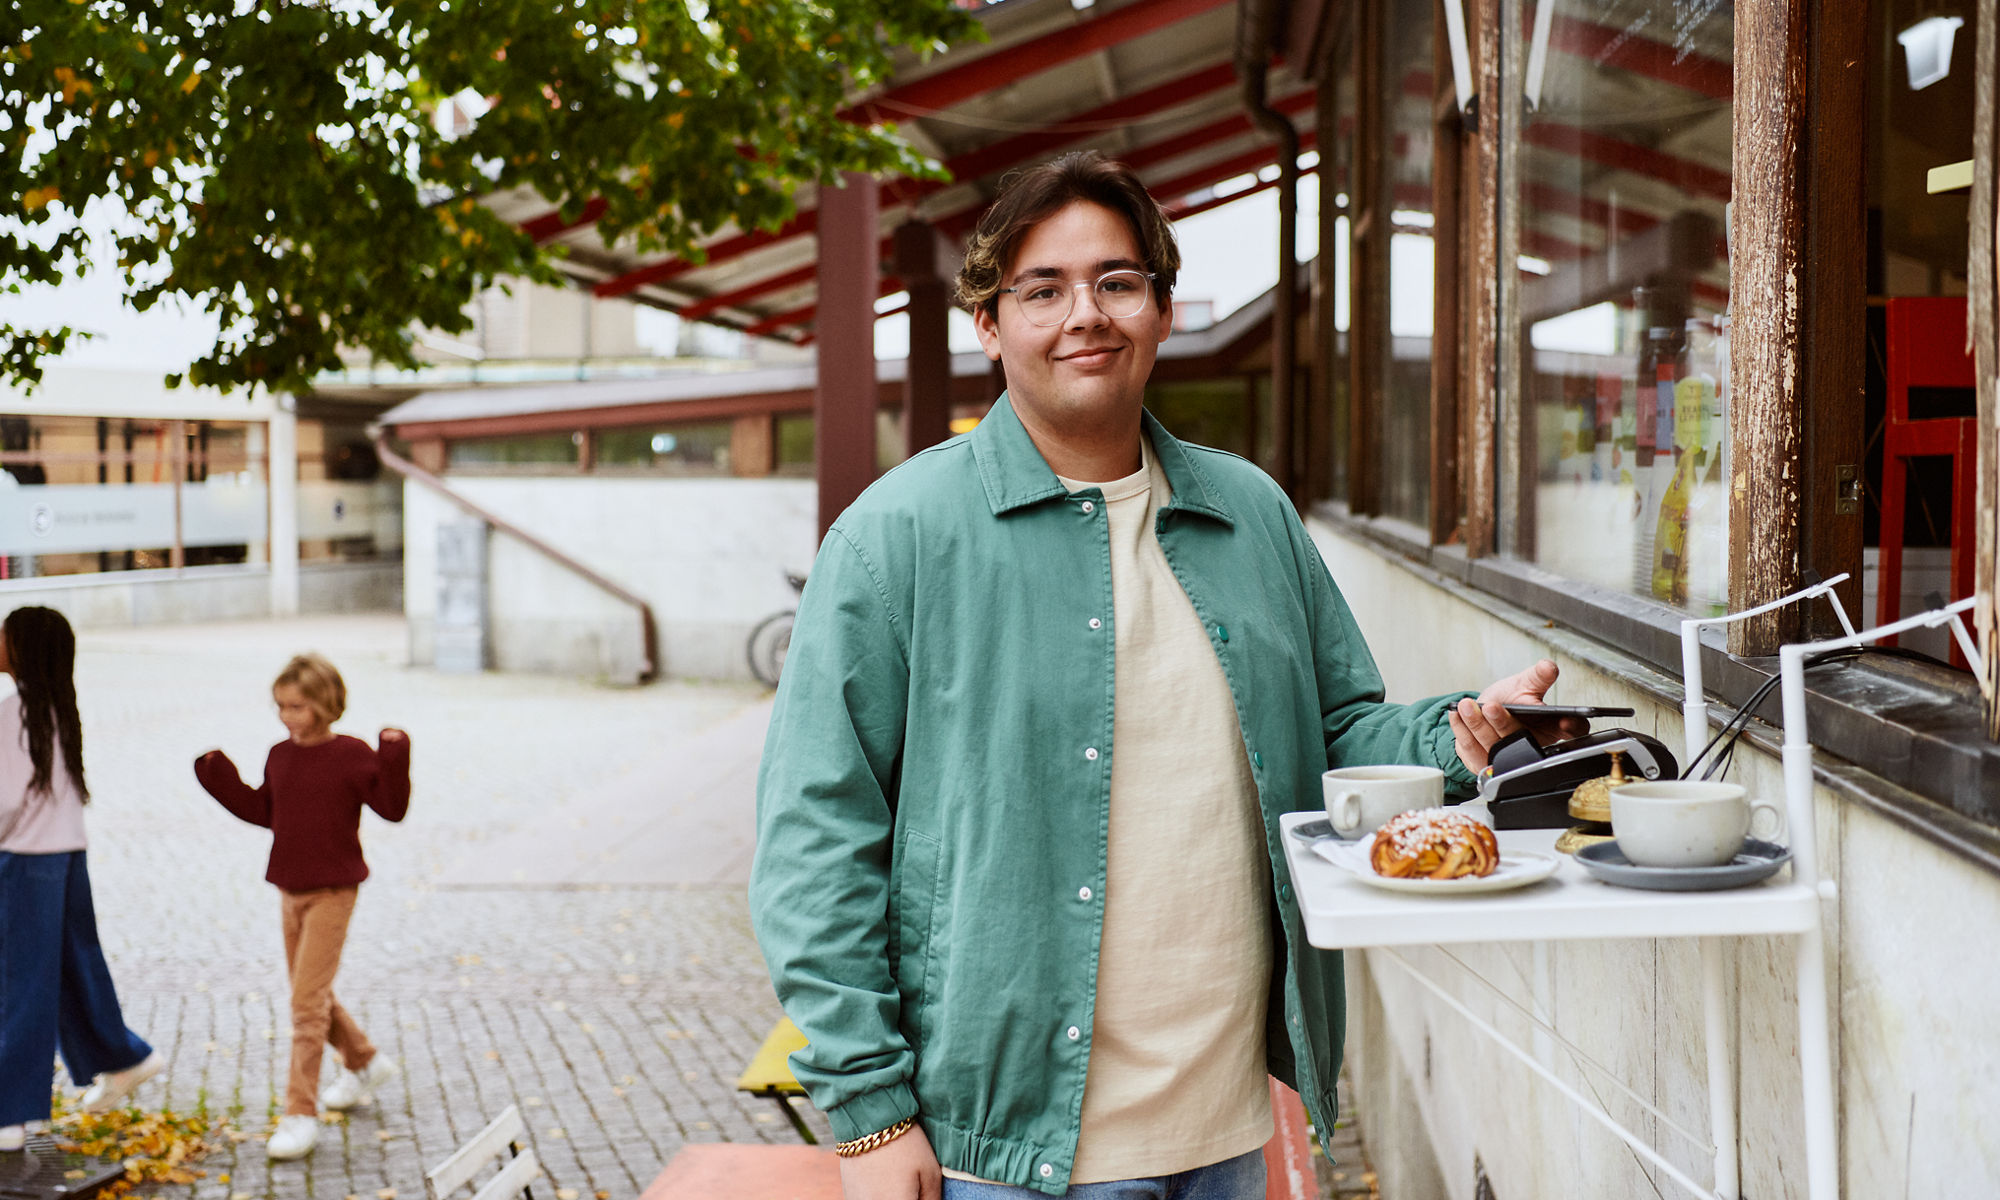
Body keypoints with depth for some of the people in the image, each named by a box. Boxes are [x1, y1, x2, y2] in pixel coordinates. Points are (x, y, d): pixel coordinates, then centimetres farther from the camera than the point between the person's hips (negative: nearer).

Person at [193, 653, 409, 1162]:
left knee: (308, 1002, -11)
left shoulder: (351, 755, -11)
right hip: (290, 891, 7)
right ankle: (363, 1062, 41)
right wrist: (219, 777, 11)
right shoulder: (280, 757, 7)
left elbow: (392, 808, -14)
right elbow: (263, 810, 17)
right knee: (310, 994, 18)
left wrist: (394, 757, -25)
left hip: (332, 892, -7)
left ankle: (300, 1114, -7)